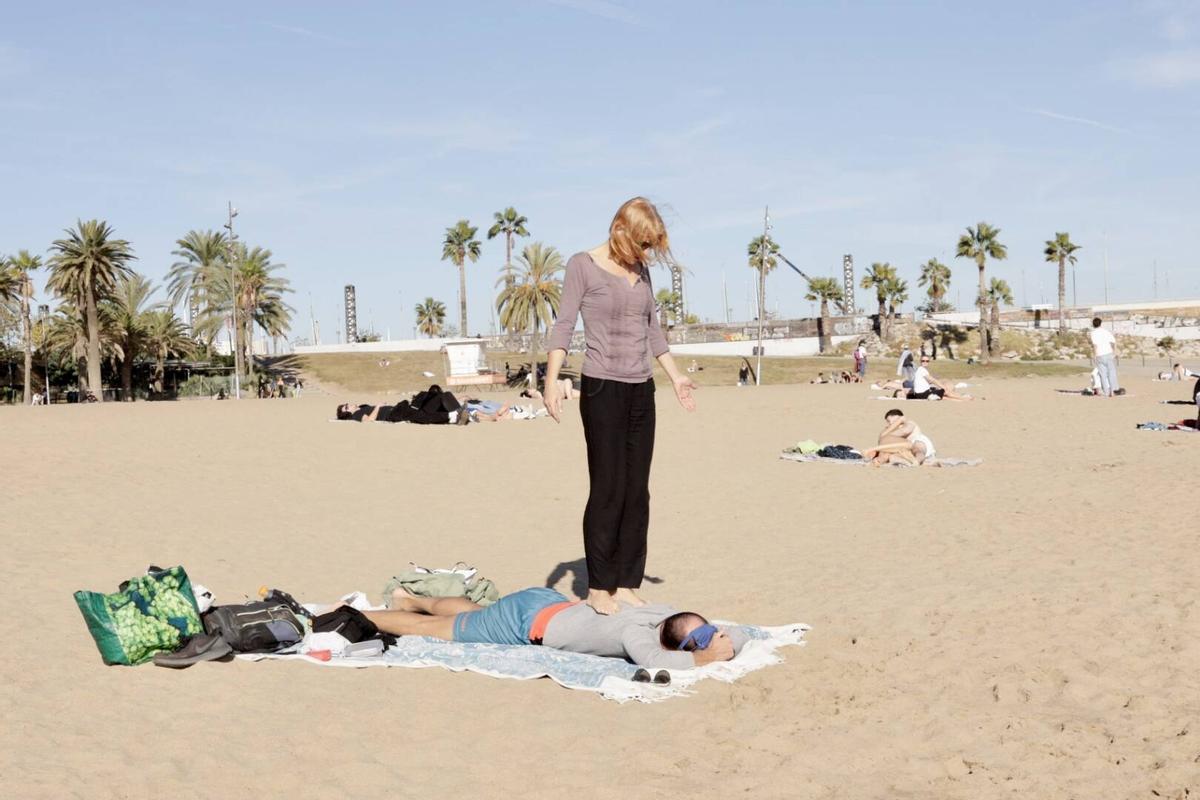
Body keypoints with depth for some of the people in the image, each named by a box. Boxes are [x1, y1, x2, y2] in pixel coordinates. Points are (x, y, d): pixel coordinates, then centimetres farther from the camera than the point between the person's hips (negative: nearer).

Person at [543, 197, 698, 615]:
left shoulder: (640, 271, 14)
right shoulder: (583, 266, -3)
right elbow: (564, 325, -8)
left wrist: (676, 375, 24)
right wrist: (552, 379, -18)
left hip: (641, 389, 6)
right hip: (602, 388, -6)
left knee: (637, 492, 5)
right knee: (608, 490, -7)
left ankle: (626, 584, 12)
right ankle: (598, 588, 2)